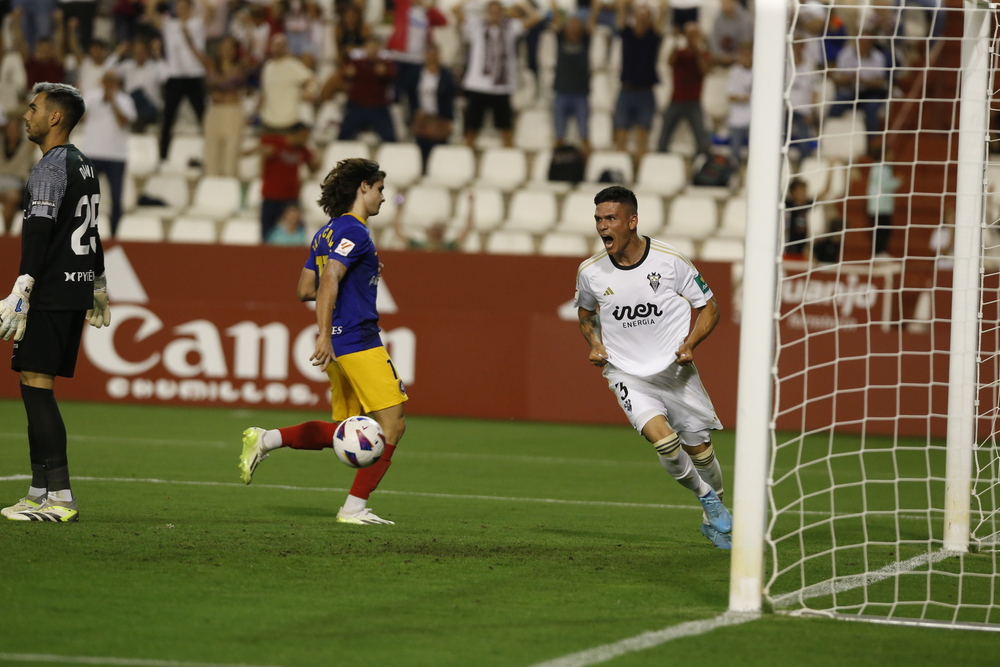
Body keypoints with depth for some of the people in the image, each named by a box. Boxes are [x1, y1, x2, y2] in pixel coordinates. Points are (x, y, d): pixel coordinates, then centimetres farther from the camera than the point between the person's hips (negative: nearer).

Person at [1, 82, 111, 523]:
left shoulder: (51, 168, -12)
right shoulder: (84, 166, 18)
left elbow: (39, 233, -21)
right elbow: (92, 232, 26)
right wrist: (99, 285, 34)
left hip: (51, 291, -10)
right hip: (77, 288, 10)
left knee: (36, 386, -11)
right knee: (38, 390, 13)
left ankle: (59, 498, -16)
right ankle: (41, 491, 15)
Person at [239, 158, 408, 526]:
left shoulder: (327, 233, 17)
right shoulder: (353, 231, -11)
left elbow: (306, 289, 20)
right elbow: (329, 280, -23)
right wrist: (325, 335, -30)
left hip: (340, 346, 10)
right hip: (359, 343, -10)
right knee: (392, 425, -5)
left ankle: (266, 440, 8)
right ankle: (355, 508, -6)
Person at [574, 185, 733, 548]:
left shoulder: (669, 260, -11)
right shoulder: (590, 271, -6)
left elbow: (709, 307, 0)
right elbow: (585, 312, 17)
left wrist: (689, 344, -16)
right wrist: (595, 344, -1)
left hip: (676, 370, 0)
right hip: (627, 375, 0)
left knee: (698, 449, 6)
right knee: (663, 439, -23)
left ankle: (713, 520, 34)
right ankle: (707, 498, 4)